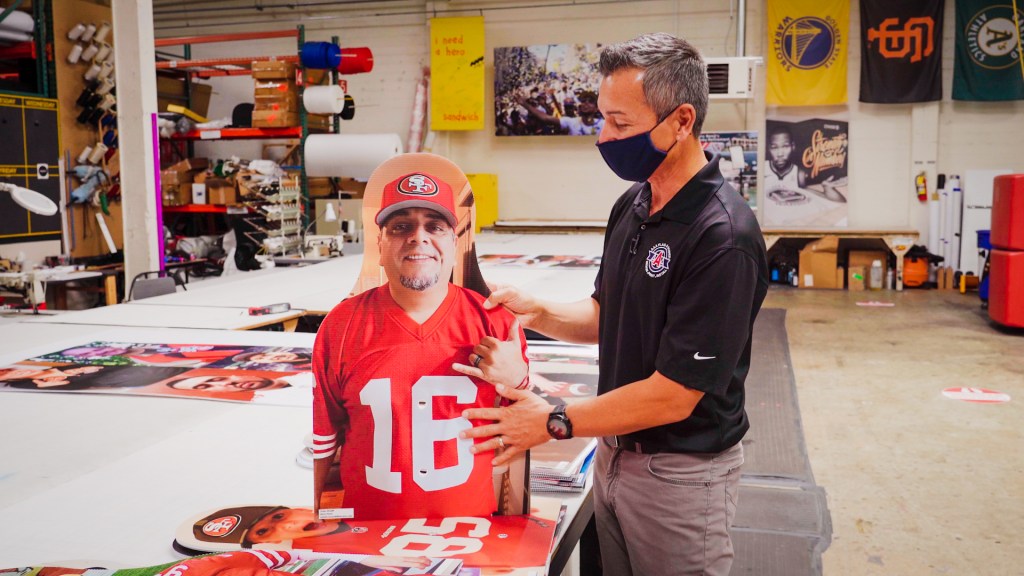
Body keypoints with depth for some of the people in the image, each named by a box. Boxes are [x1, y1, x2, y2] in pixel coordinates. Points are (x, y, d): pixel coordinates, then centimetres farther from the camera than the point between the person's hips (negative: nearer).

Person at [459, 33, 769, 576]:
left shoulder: (723, 238, -26)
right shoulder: (632, 205, 0)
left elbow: (673, 396, -24)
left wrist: (555, 422, -16)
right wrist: (539, 312, -8)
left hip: (680, 470, -7)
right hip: (616, 450, 7)